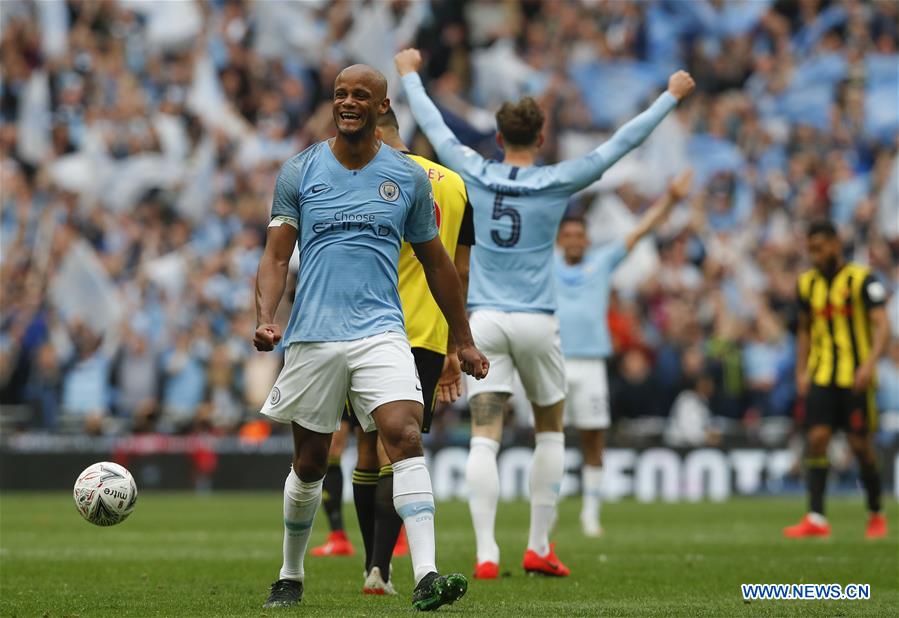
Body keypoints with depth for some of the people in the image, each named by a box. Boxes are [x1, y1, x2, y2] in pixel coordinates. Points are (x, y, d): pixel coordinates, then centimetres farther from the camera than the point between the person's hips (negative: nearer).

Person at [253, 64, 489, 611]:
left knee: (406, 437, -21)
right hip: (312, 336, 0)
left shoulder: (409, 177, 7)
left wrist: (464, 341, 17)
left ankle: (426, 577, -28)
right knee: (310, 463, 8)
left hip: (380, 333, 0)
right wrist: (266, 318, -17)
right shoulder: (299, 173, 4)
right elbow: (277, 256, 1)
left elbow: (436, 262, 15)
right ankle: (291, 577, 29)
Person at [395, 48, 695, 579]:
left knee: (485, 438, -5)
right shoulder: (557, 182, -4)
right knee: (551, 430, 16)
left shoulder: (476, 175, 1)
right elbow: (622, 143, 1)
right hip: (536, 322, -1)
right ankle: (539, 548, 13)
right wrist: (672, 96, 11)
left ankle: (486, 553, -17)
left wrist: (410, 73, 32)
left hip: (484, 320, 1)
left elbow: (433, 126, 16)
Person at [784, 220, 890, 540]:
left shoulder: (862, 280, -6)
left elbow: (882, 326, -12)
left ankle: (876, 515, 17)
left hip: (855, 377, -4)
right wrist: (801, 372, 11)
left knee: (861, 445, -1)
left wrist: (870, 363, -25)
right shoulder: (807, 283, 11)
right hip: (820, 377, 4)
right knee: (817, 438, -9)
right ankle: (816, 519, -11)